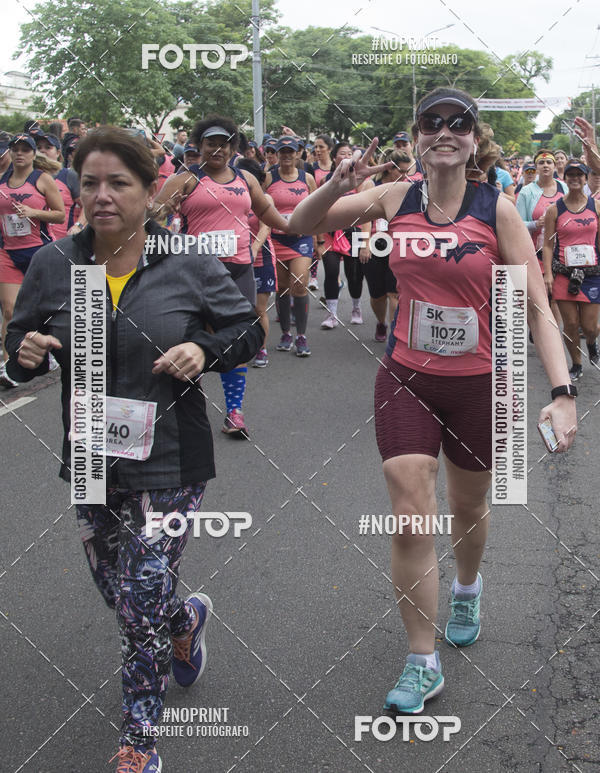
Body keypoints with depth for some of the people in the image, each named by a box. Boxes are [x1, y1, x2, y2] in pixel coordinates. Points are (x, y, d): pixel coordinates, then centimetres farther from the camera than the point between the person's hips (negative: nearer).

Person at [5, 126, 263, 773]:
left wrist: (204, 351, -17)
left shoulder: (190, 264, -6)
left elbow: (247, 330, 4)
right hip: (91, 464, 4)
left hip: (168, 463, -4)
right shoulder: (52, 265, 0)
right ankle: (186, 619, 54)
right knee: (120, 599, 18)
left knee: (143, 605, -3)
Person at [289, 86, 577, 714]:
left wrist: (562, 392, -25)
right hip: (405, 380, 1)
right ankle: (423, 665, 12)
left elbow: (537, 308, -13)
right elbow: (301, 224, 6)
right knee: (410, 520, -4)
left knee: (467, 507, 18)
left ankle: (467, 586, 53)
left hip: (479, 385, 0)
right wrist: (338, 186, -16)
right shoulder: (395, 199, -3)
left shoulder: (497, 209, -10)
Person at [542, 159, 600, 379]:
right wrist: (548, 274, -7)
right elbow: (548, 245, 1)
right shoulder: (554, 209, 1)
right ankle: (576, 365, 21)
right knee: (570, 323, 1)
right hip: (564, 272, -1)